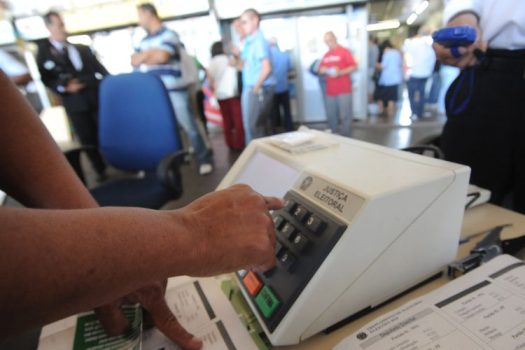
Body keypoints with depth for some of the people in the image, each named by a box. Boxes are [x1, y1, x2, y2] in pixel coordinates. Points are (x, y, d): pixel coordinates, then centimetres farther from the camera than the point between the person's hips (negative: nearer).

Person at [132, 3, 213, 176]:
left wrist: (145, 55, 2)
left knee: (189, 126, -2)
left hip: (174, 91, -7)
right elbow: (135, 61, 11)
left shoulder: (169, 35, -2)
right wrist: (152, 54, -5)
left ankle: (204, 160, 9)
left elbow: (162, 56, -17)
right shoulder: (144, 41, 19)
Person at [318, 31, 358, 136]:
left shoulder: (344, 51, -1)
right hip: (330, 91, 5)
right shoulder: (326, 55, 16)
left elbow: (354, 67, -6)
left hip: (344, 90, -5)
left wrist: (340, 72, -19)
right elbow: (321, 69, 20)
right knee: (331, 116, 6)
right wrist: (323, 70, -4)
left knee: (345, 115, -4)